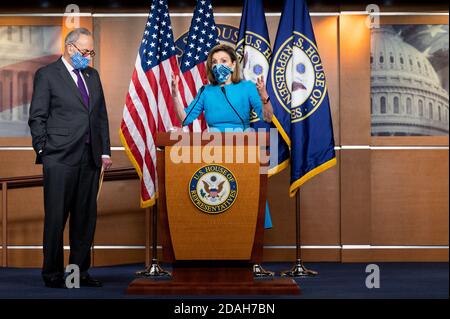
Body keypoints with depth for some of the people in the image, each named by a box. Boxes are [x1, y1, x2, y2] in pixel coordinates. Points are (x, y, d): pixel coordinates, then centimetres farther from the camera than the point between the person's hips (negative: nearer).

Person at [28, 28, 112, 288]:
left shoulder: (92, 75, 17)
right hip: (60, 159, -6)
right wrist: (44, 151, -8)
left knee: (86, 217, 8)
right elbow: (37, 118, -2)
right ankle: (53, 274, 8)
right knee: (56, 217, -1)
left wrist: (105, 151, 12)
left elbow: (102, 116, 18)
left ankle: (80, 271, 17)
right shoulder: (47, 75, 0)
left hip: (90, 159, 6)